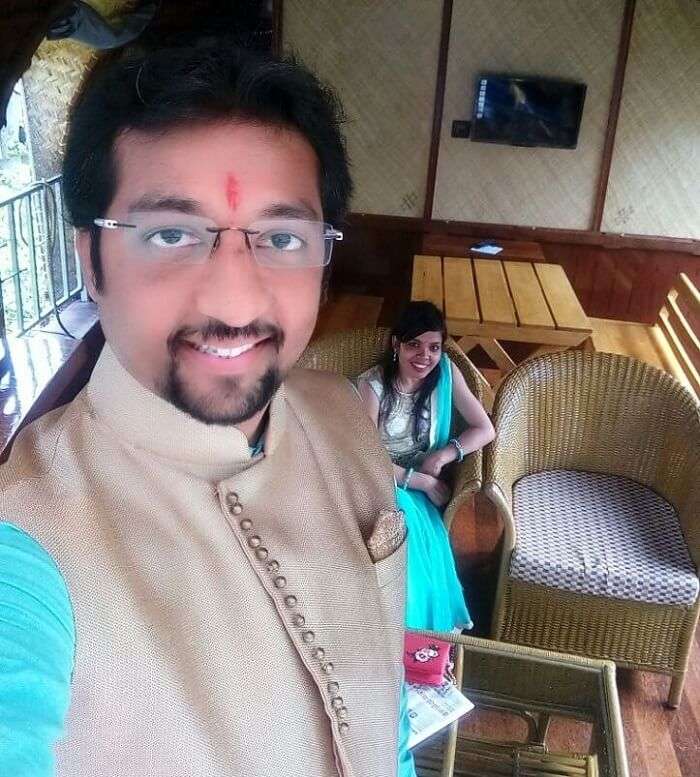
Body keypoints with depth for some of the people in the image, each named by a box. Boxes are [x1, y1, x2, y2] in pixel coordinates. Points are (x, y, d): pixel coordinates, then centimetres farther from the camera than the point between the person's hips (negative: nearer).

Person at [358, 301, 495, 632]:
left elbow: (485, 429, -4)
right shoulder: (372, 384, -17)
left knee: (427, 547, -26)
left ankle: (433, 633, -4)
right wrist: (424, 482, -18)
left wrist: (444, 455, -19)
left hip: (422, 486, 3)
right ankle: (414, 631, -7)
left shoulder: (446, 373, -7)